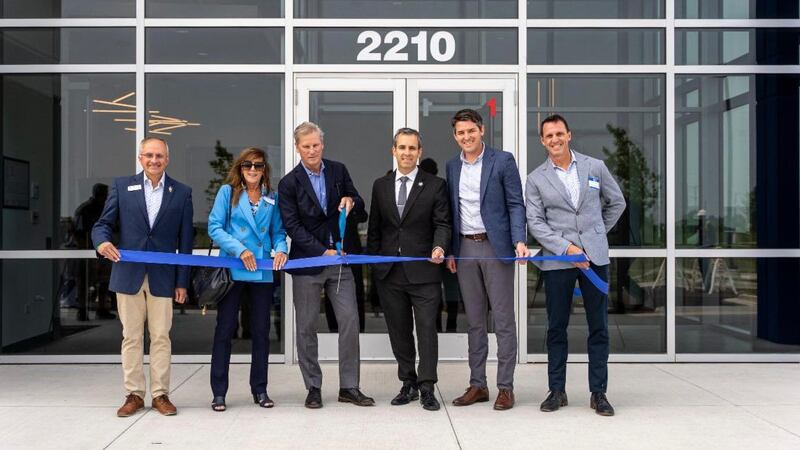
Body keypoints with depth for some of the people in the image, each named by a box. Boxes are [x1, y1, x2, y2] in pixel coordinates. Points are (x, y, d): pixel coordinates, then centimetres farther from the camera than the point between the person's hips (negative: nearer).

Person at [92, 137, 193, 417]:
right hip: (128, 274, 1)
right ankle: (134, 394, 15)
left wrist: (182, 282, 1)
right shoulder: (122, 186, 6)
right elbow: (103, 224, 5)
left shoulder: (182, 193, 5)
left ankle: (160, 394, 13)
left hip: (162, 277, 0)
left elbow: (185, 241, 4)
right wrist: (102, 242, -20)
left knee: (161, 338, 4)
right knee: (131, 337, 6)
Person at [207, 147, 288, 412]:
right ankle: (219, 392, 11)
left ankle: (259, 390, 21)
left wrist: (281, 249, -8)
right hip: (233, 270, -3)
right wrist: (239, 250, -15)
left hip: (262, 272, 3)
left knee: (261, 331, 9)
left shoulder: (272, 197, 10)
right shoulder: (227, 192, 1)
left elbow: (278, 231, 13)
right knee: (224, 330, 2)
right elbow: (214, 227, -5)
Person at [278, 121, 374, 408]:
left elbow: (359, 204, 14)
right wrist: (323, 252, -17)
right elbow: (292, 226, -9)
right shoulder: (289, 183, -3)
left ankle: (349, 387, 9)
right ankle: (313, 388, 16)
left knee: (350, 321, -1)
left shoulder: (338, 171, 6)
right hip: (307, 262, -2)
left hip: (339, 258, 3)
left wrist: (352, 201, -11)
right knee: (307, 327, 4)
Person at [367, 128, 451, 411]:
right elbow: (374, 228, 14)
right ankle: (408, 384, 21)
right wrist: (373, 261, 9)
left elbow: (442, 223, -3)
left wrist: (439, 247, -22)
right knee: (399, 331, 10)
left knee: (426, 328, -4)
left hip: (423, 270, -3)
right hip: (389, 272, 4)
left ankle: (426, 388, 2)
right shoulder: (381, 186, 12)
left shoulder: (435, 185, 2)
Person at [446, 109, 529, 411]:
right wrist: (450, 251, 10)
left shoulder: (503, 161, -2)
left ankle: (505, 387, 6)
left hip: (495, 246, -4)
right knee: (474, 321, 10)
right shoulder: (452, 167, 11)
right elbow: (452, 211, 14)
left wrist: (519, 241, -17)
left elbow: (515, 204, -4)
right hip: (465, 249, 5)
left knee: (503, 320, -1)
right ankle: (477, 385, 18)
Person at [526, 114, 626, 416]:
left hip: (595, 256, 1)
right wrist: (566, 247, -12)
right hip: (557, 260, -1)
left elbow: (617, 202, 18)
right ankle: (557, 390, 15)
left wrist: (598, 233, 12)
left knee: (599, 327, 3)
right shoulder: (536, 179, 3)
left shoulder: (595, 167, 7)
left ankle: (598, 392, 11)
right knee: (556, 328, 5)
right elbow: (535, 222, -3)